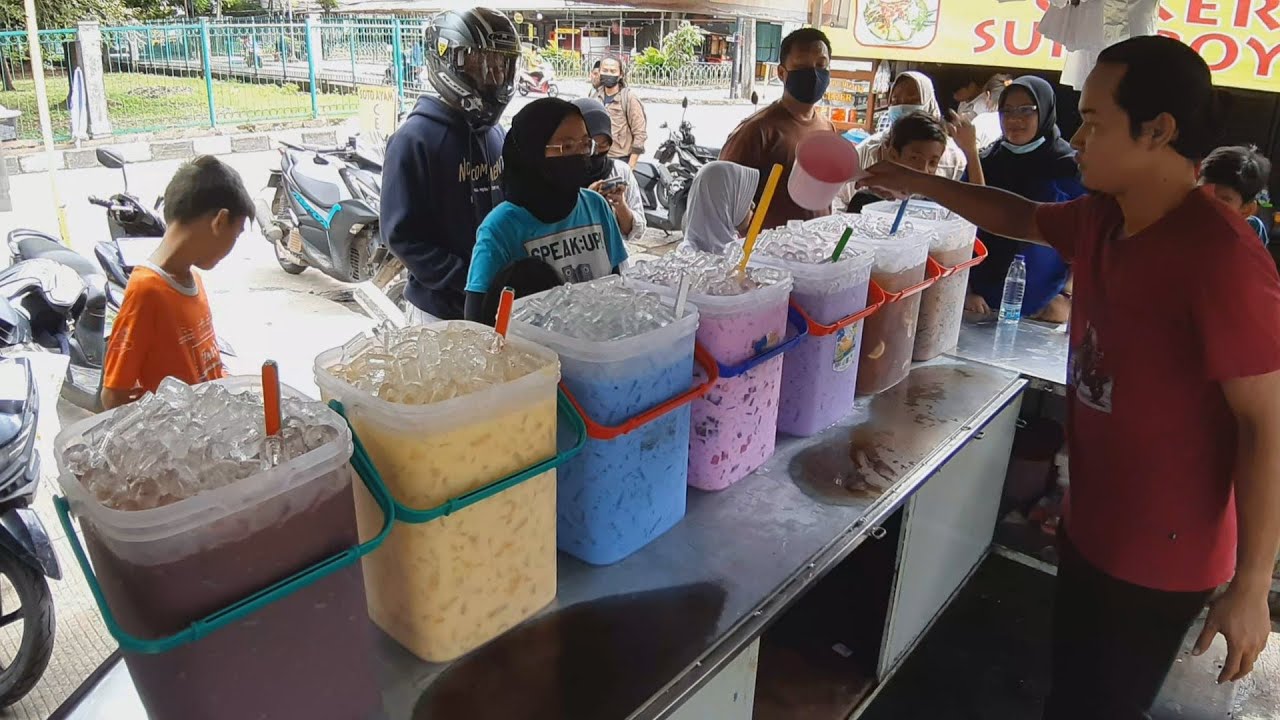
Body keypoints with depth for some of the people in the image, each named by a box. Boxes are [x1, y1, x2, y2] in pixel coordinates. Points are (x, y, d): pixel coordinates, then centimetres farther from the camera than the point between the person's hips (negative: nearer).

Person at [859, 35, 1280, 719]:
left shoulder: (1221, 255, -26)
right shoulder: (1102, 218, -3)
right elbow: (1021, 217, 19)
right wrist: (920, 184, 13)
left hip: (1160, 553, -7)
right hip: (1089, 524, 7)